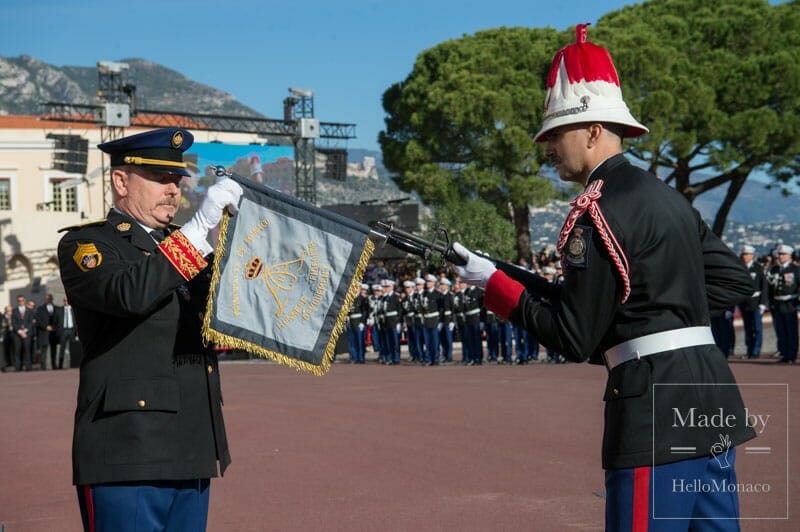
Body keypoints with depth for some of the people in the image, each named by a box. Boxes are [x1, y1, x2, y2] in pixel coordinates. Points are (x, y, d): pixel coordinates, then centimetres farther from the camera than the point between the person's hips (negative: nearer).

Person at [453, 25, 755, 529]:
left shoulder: (598, 213, -10)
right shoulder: (667, 195, 16)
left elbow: (575, 339, -10)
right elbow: (737, 279, 20)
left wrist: (492, 283, -2)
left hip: (657, 410, -9)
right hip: (711, 390, 9)